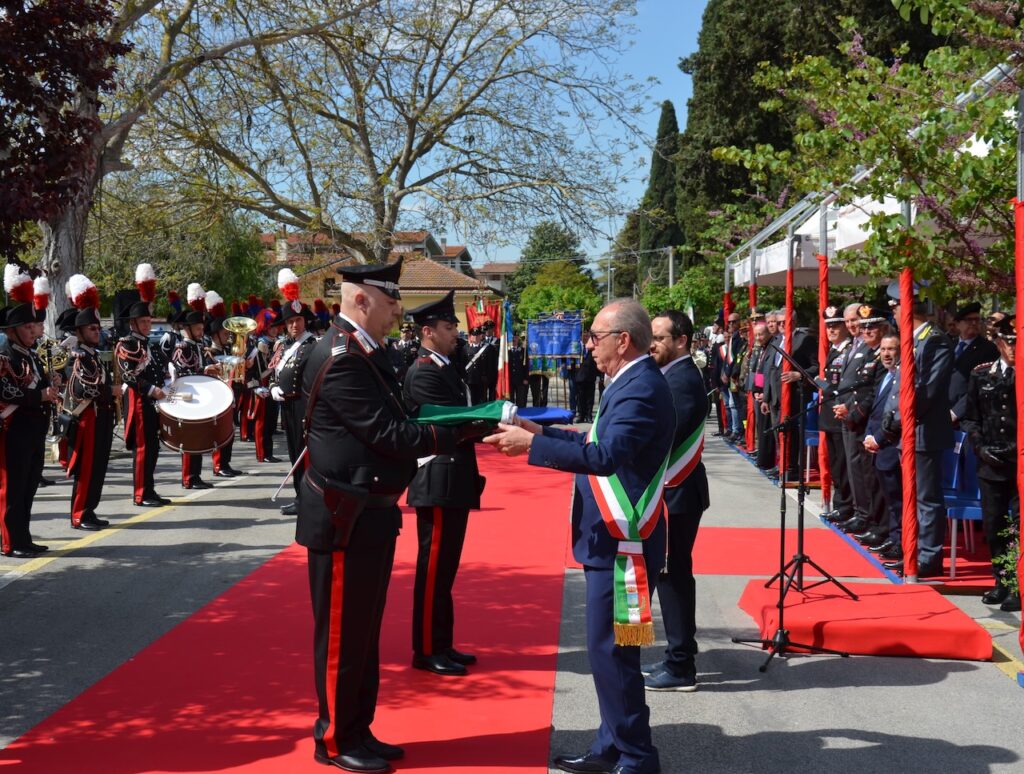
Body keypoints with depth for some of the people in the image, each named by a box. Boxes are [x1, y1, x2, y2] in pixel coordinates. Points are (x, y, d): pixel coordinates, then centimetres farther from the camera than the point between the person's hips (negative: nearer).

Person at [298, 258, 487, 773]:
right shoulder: (341, 358, -20)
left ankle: (358, 732, 29)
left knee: (364, 630, 17)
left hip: (370, 513, 10)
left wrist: (458, 427, -1)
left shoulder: (365, 352, 12)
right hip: (346, 517, -10)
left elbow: (388, 427, 10)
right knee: (342, 633, 3)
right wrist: (461, 432, -18)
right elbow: (389, 434, -22)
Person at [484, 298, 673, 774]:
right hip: (612, 538, 10)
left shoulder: (642, 389, -19)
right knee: (610, 650, 16)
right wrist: (542, 432, 12)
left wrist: (532, 445, -28)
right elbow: (602, 444, 19)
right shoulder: (632, 382, 13)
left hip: (622, 543, -10)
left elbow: (606, 456, -31)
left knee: (611, 651, -4)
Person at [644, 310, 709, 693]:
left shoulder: (683, 380, -17)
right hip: (672, 491, 10)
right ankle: (678, 657, 24)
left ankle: (680, 668, 4)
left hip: (676, 493, -10)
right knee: (671, 575, 15)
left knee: (673, 575, -4)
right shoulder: (675, 375, 13)